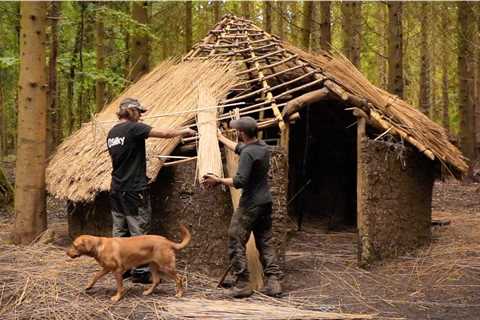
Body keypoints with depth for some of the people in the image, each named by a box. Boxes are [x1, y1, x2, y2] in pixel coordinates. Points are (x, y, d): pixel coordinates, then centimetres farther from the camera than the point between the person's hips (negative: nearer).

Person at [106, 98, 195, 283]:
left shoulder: (112, 132, 10)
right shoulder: (134, 128, -13)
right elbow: (165, 133, -15)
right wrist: (184, 131, 1)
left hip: (116, 190, 8)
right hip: (134, 190, -8)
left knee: (119, 231, 12)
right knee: (138, 232, -2)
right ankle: (140, 271, 1)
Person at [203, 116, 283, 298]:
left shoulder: (248, 153, -20)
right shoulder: (263, 147, 9)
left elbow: (240, 181, -25)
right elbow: (238, 148, 28)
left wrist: (218, 180, -13)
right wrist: (221, 138, 39)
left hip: (250, 205, -9)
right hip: (265, 202, 9)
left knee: (236, 243, 0)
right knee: (265, 243, 13)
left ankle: (243, 284, 1)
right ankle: (273, 282, 7)